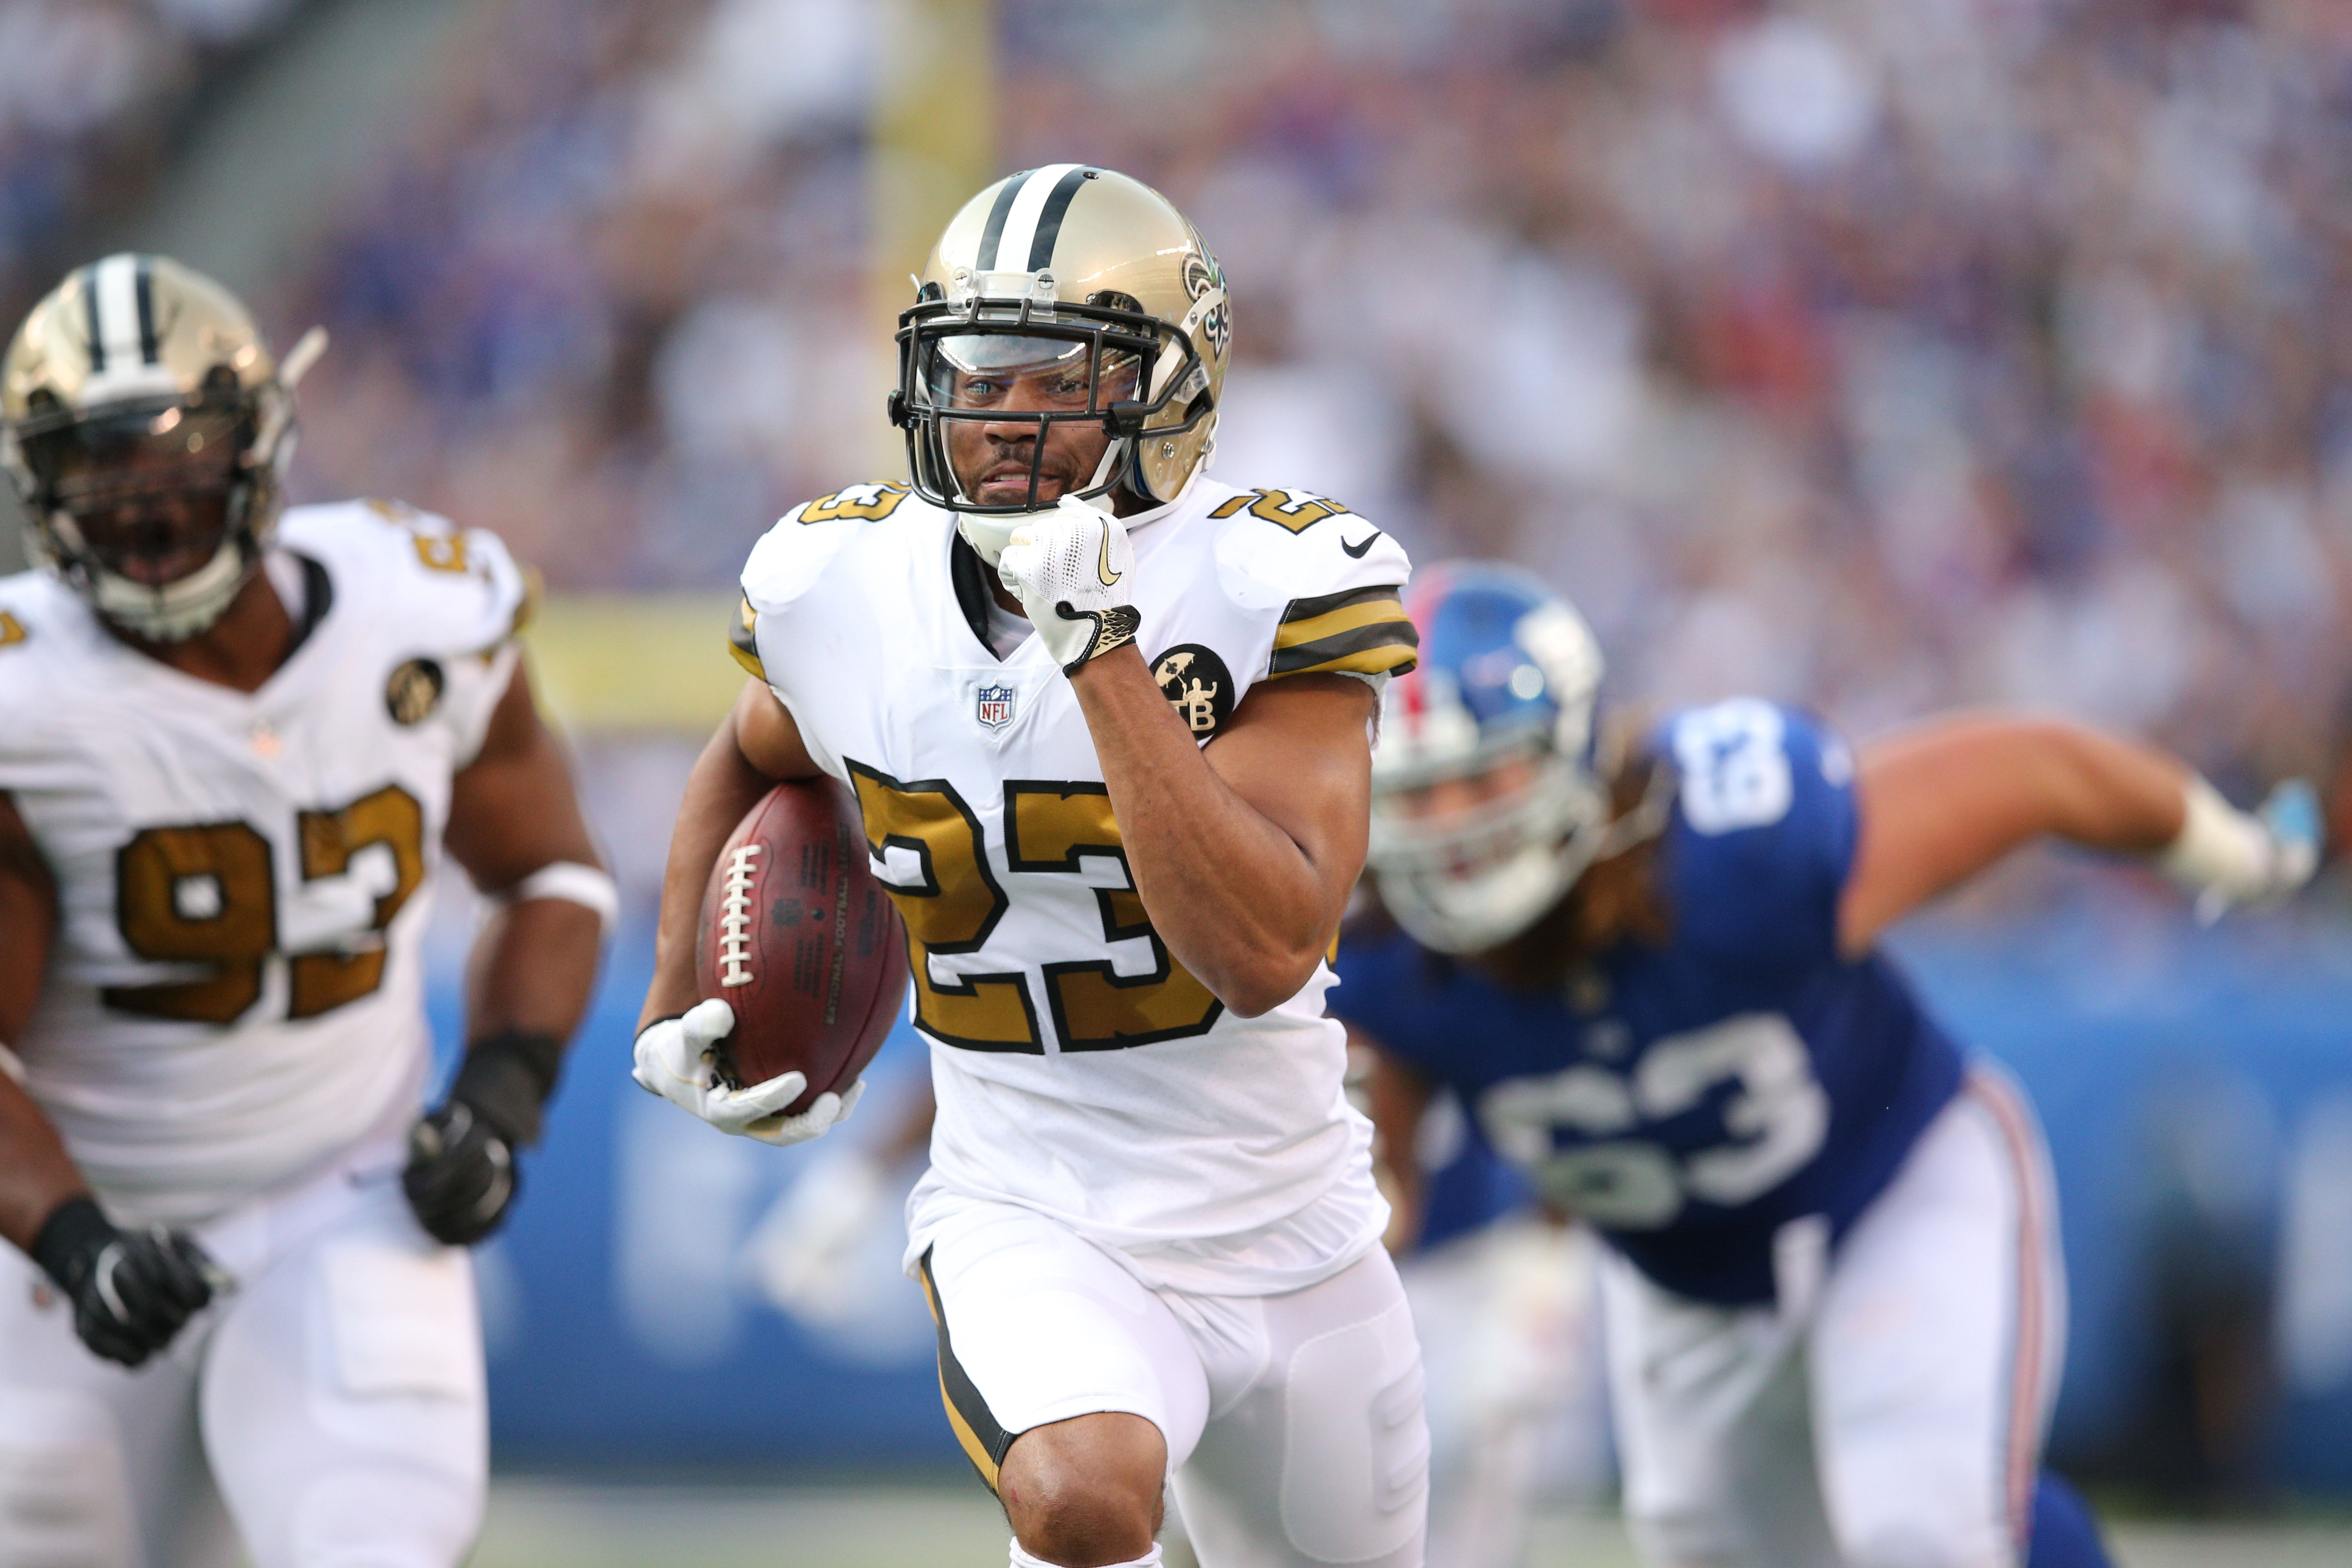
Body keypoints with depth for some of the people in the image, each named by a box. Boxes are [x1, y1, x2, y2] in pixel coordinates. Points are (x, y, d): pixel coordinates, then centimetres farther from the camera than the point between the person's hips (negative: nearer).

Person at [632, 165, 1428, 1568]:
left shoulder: (1269, 591, -16)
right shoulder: (843, 591, -6)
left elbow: (1262, 957, -29)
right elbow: (752, 766, 20)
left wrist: (1102, 653, -31)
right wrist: (675, 1012, 7)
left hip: (1286, 1235, 0)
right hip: (1031, 1227, 0)